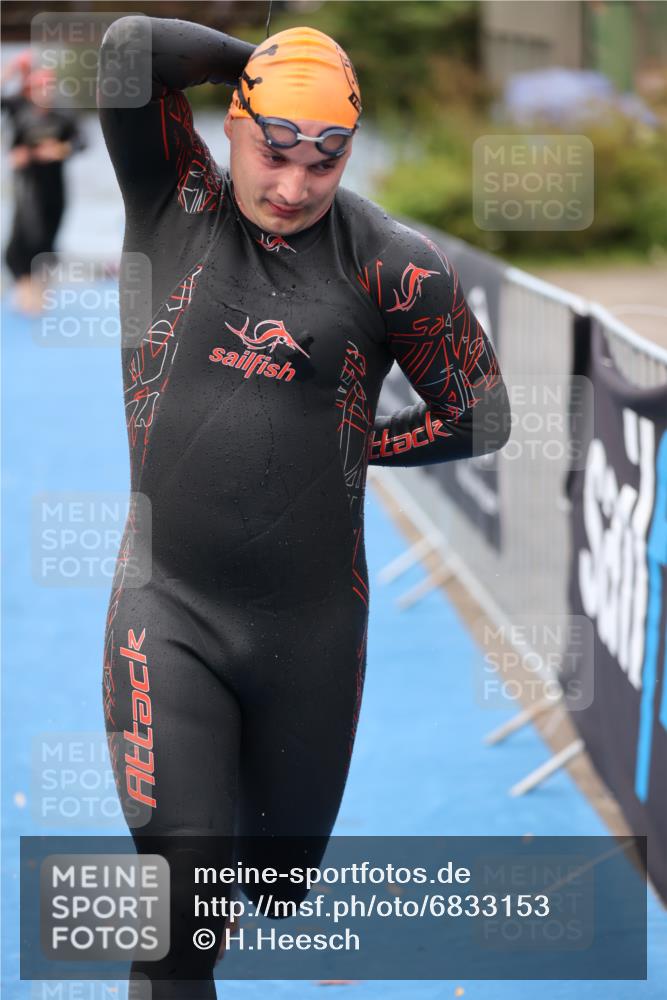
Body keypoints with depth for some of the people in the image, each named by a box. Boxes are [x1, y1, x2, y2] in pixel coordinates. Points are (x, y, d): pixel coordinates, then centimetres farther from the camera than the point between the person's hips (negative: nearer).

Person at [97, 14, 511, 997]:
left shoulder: (391, 264, -4)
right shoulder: (176, 207, -2)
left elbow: (478, 416, 4)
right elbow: (130, 48, -15)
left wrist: (346, 448, 4)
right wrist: (258, 59, -5)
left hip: (314, 623, 1)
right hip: (169, 610, -1)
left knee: (283, 867, 18)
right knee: (181, 890, -10)